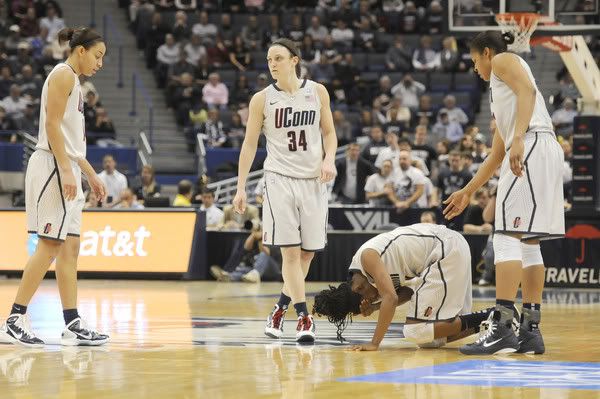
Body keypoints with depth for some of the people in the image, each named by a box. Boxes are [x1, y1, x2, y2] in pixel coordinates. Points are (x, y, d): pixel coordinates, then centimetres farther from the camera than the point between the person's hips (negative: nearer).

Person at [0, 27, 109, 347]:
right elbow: (52, 124, -17)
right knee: (49, 246, -12)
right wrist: (67, 171, -22)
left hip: (66, 171, 10)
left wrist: (90, 175, 24)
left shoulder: (72, 80, 21)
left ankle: (72, 325, 7)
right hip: (52, 167, -10)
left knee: (70, 248, 7)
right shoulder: (63, 75, -8)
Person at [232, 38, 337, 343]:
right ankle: (303, 317, -8)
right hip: (280, 178, -2)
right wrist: (241, 187, 0)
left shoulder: (317, 92, 4)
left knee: (308, 251, 5)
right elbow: (249, 144, 4)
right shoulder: (262, 99, 1)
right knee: (290, 250, -10)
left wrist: (329, 159, -8)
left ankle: (281, 308, 22)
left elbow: (329, 132, 12)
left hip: (313, 180, 2)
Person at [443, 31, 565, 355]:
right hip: (540, 156, 10)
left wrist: (518, 138, -25)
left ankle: (502, 328, -21)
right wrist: (467, 193, 37)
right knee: (527, 243, 10)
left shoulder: (504, 61, 8)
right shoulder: (498, 92, 32)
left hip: (533, 146, -10)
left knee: (508, 237, -14)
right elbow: (496, 156, 34)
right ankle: (531, 330, 10)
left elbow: (528, 90, -14)